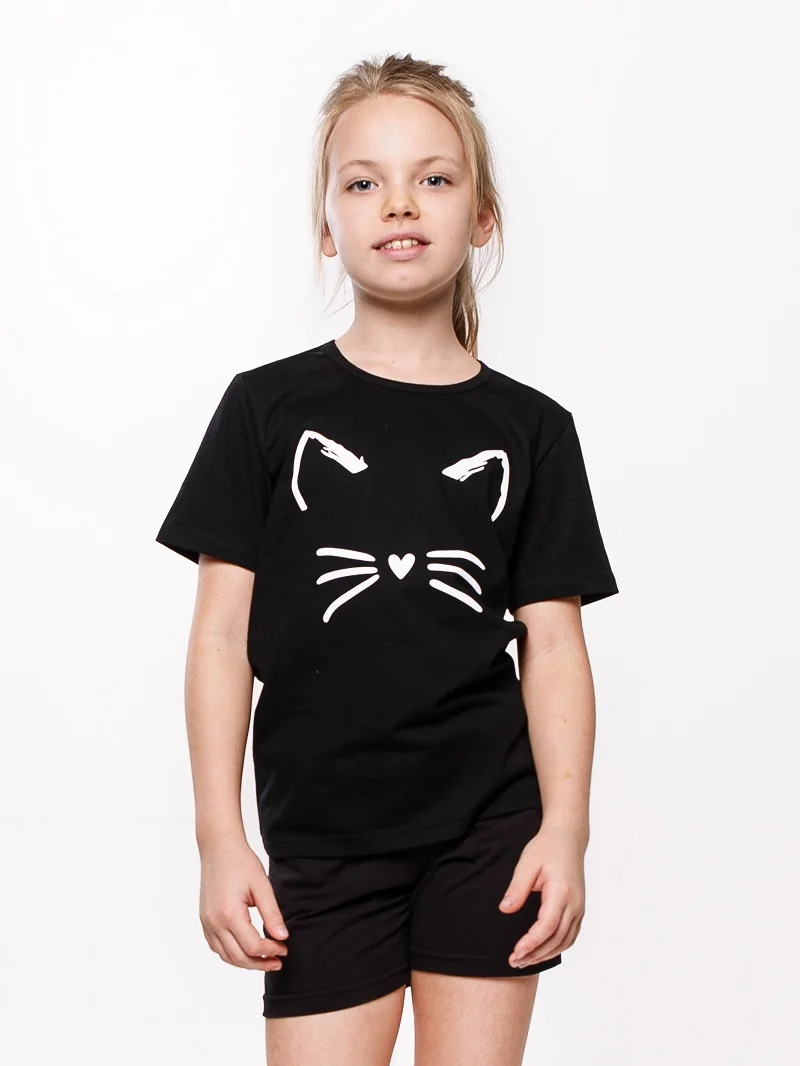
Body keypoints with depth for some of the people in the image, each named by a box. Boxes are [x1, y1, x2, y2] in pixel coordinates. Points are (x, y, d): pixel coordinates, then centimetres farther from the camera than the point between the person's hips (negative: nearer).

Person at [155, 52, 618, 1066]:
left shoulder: (530, 429, 4)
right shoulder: (268, 408, 1)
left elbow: (553, 644, 3)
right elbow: (222, 633, 0)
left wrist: (564, 827, -5)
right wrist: (219, 838, -4)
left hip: (488, 830, 1)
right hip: (321, 837, -1)